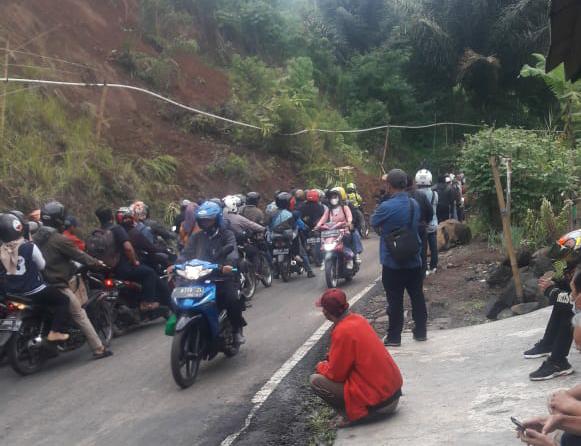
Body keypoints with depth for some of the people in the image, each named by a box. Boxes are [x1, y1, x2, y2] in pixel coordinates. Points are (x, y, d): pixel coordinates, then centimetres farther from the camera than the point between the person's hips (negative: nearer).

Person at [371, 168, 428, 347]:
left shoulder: (387, 207, -19)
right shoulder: (414, 204, 1)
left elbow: (373, 222, -1)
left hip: (393, 262, -5)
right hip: (414, 260, 6)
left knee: (395, 301, 2)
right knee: (417, 296, 14)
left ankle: (394, 337, 10)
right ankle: (421, 332, 24)